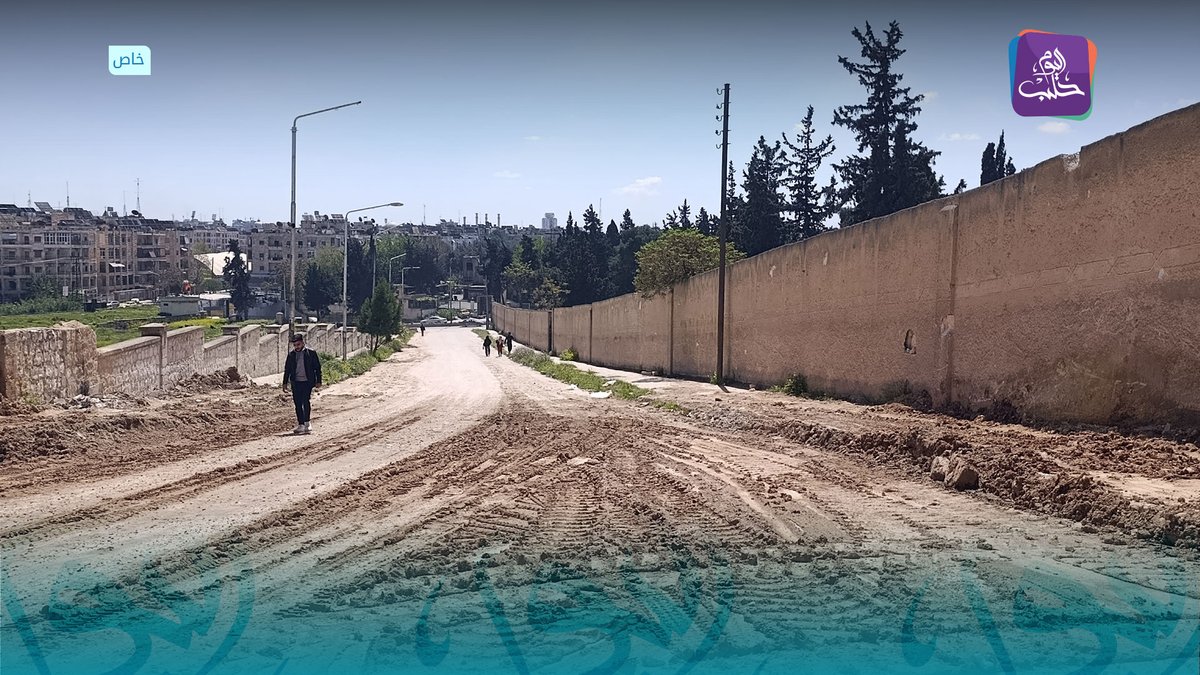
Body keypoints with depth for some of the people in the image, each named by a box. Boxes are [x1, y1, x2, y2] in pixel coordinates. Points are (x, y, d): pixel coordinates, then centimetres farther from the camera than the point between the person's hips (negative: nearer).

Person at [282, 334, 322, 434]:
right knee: (298, 404, 3)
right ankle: (300, 425, 10)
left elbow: (317, 368, 4)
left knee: (306, 401, -14)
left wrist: (318, 381, 0)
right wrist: (285, 383, 12)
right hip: (296, 382, 4)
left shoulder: (311, 353, 1)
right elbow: (287, 369, 17)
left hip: (307, 381, -4)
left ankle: (307, 423, -7)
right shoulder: (291, 354, 11)